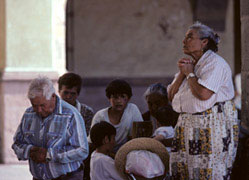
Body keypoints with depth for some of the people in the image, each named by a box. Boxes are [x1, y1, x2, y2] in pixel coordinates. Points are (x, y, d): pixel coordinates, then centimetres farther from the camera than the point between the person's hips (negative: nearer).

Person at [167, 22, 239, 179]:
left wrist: (189, 73, -7)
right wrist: (182, 73, 0)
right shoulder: (190, 64, 18)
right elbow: (171, 95, 14)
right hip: (188, 124, 8)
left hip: (213, 126, -8)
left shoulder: (215, 63, -9)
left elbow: (204, 94, -23)